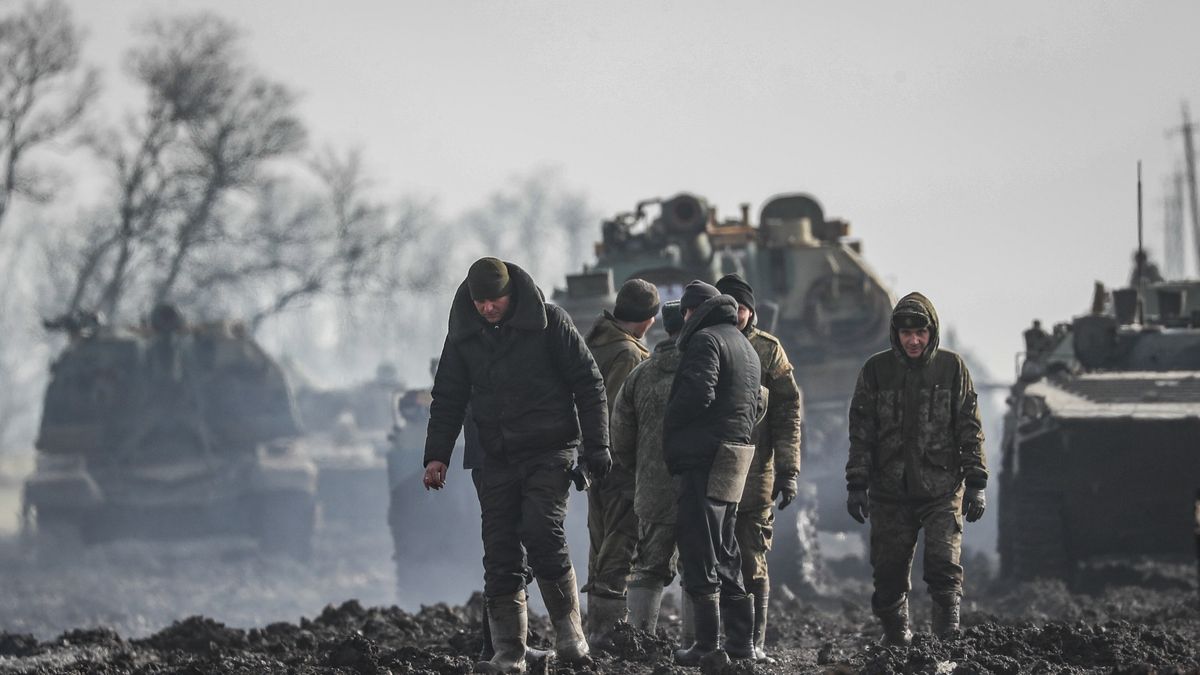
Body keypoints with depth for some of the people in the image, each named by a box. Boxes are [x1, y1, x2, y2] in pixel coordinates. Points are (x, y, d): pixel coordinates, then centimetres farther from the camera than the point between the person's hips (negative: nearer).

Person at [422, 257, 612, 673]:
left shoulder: (547, 322, -4)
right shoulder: (464, 335, 7)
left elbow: (588, 384, -1)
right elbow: (448, 399, 13)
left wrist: (596, 446, -6)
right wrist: (437, 455, 2)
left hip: (549, 452, -4)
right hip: (498, 459, 4)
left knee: (541, 533, -21)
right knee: (500, 557, -1)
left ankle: (570, 635, -9)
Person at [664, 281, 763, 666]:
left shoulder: (705, 341, -9)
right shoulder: (746, 347, 22)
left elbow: (698, 393, -20)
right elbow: (756, 405, 23)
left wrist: (670, 427, -6)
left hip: (704, 459, -9)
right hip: (737, 452, 9)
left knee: (698, 552, -7)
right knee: (725, 553, 15)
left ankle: (707, 645, -10)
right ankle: (740, 642, 15)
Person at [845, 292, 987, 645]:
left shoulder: (951, 367, 3)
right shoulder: (876, 370, 5)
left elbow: (970, 429, 5)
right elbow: (861, 431, 8)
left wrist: (976, 484, 0)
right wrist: (857, 485, 2)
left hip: (942, 487, -2)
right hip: (891, 490, 2)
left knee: (943, 563, -14)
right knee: (890, 573, 4)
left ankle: (948, 638, -10)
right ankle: (895, 639, 15)